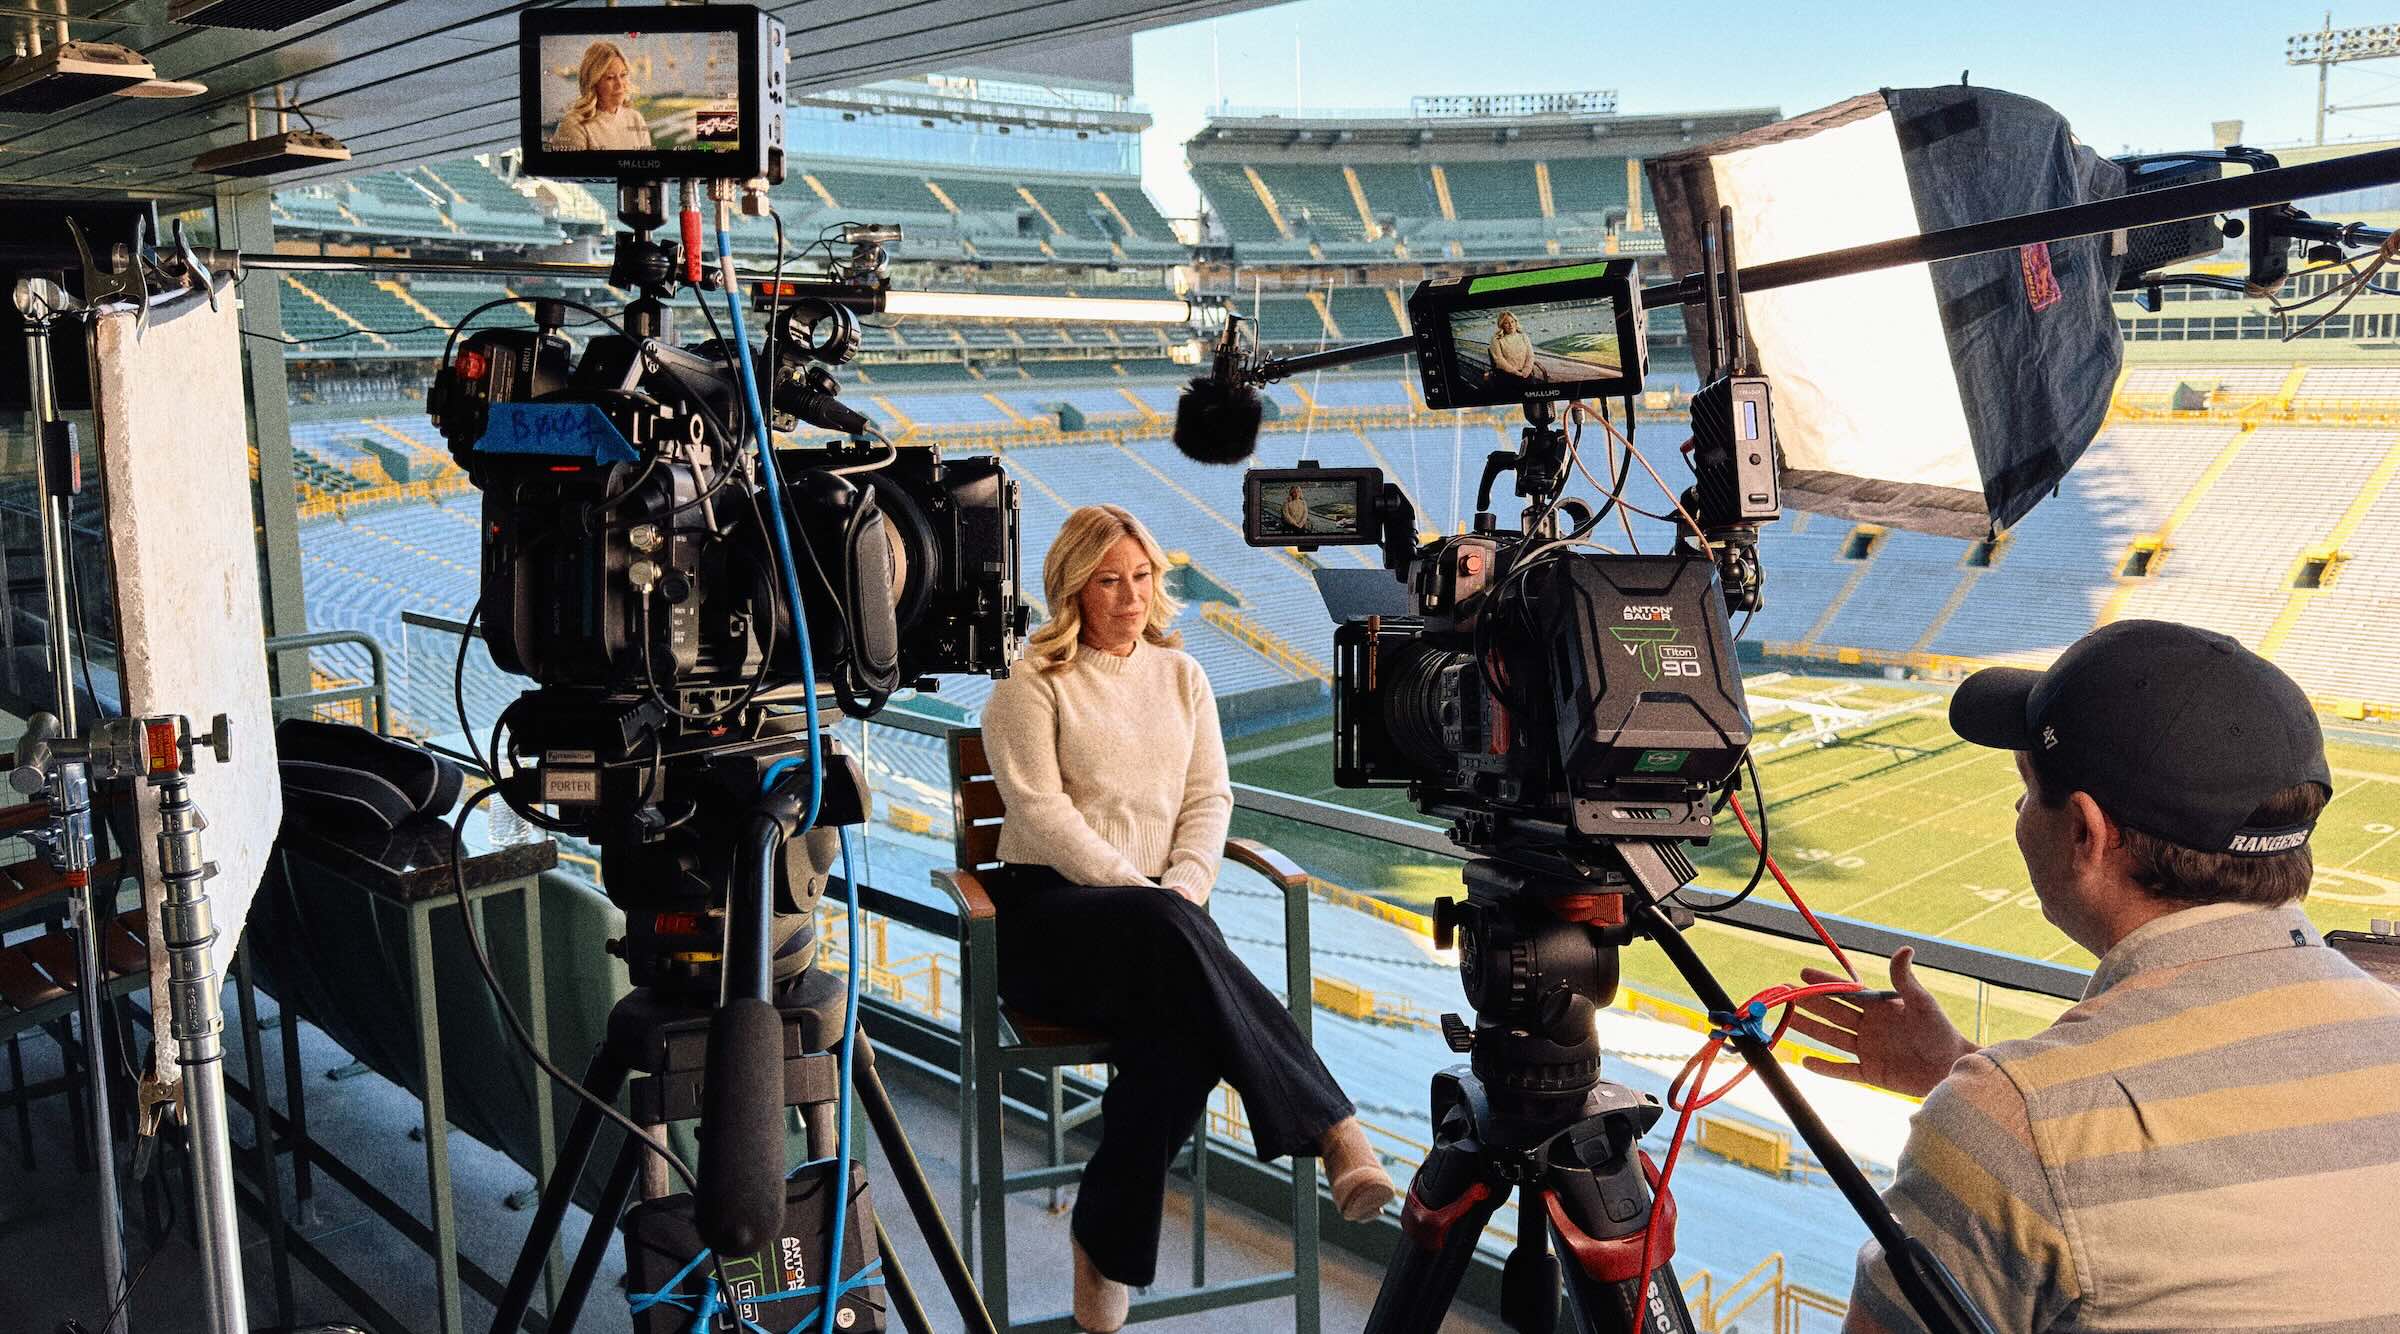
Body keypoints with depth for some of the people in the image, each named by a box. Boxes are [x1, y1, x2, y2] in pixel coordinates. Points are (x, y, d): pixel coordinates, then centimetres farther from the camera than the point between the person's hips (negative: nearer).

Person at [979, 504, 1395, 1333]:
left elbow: (1208, 800, 10)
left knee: (1176, 1023, -33)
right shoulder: (1032, 685, 2)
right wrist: (1149, 899, -18)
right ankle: (1331, 1129, -38)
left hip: (1161, 905, 3)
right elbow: (1041, 813, -9)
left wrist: (1181, 892, -11)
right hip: (1050, 903, -3)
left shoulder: (1181, 675, 16)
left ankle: (1108, 1250, -22)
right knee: (1163, 932, -37)